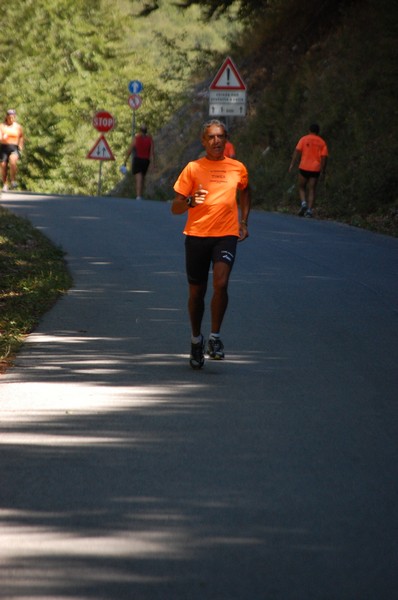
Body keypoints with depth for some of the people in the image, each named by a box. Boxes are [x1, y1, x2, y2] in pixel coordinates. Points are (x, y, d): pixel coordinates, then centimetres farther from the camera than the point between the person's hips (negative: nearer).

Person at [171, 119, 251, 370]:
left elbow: (245, 191, 29)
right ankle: (196, 339, 29)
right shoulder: (193, 168, 0)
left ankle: (215, 337, -9)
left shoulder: (238, 168, 6)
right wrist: (190, 201, -21)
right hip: (197, 235, 0)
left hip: (226, 235, 0)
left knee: (221, 283, -22)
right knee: (197, 292, 8)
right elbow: (176, 207, 1)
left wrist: (244, 221, 19)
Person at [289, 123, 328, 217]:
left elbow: (297, 152, -6)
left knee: (301, 187, 14)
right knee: (312, 190, 5)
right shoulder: (322, 142, 7)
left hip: (304, 168, -1)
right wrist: (323, 170, 9)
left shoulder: (304, 139, 2)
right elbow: (324, 157, 1)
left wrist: (292, 164, -6)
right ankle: (309, 210, -5)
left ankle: (303, 203, -9)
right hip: (315, 169, 1)